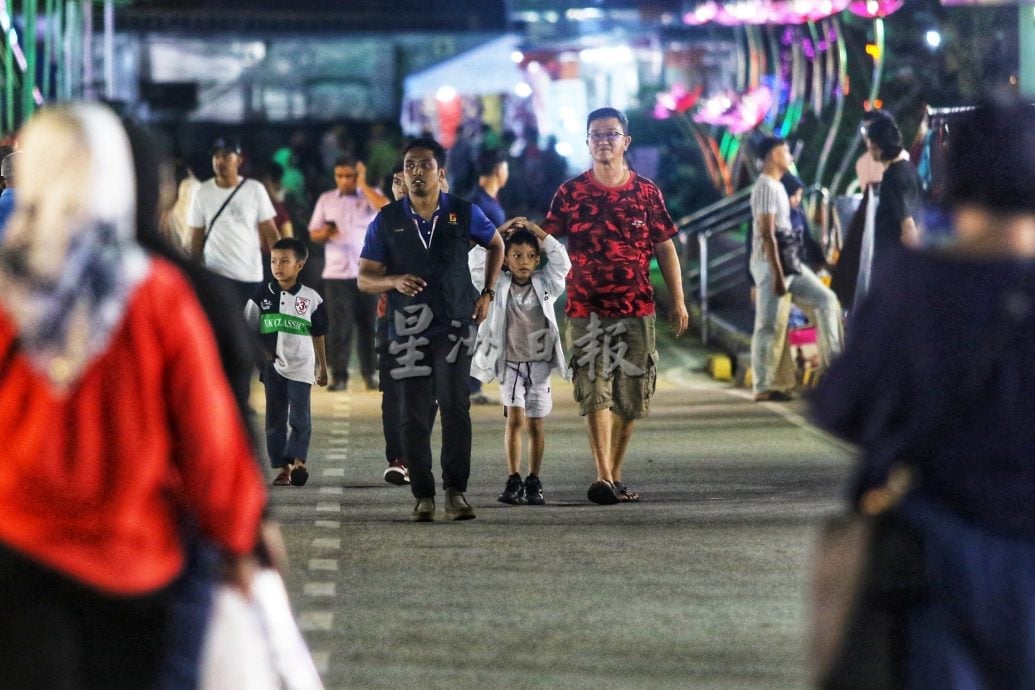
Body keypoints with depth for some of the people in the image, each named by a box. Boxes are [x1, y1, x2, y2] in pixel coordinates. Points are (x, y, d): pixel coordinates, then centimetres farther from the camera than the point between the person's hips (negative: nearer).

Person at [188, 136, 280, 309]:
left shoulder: (255, 190, -1)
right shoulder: (202, 192, 2)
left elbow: (270, 232, 0)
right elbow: (196, 237, 7)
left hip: (251, 275, 0)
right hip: (215, 275, 0)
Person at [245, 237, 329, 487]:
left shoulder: (311, 298, 0)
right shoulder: (263, 296, 1)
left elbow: (318, 335, 8)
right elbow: (249, 329, 5)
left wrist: (323, 367, 13)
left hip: (300, 366, -1)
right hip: (272, 364, 2)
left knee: (300, 418, -6)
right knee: (275, 418, 4)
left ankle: (297, 460, -4)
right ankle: (283, 467, 8)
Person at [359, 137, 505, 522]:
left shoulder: (463, 213, 2)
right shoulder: (387, 221, 2)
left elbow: (496, 245, 21)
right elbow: (364, 278, 4)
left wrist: (487, 292, 12)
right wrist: (393, 281, -17)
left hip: (454, 327, -1)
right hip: (407, 330, 1)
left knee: (455, 407, -14)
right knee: (413, 415, 1)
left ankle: (456, 491, -10)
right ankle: (423, 496, 8)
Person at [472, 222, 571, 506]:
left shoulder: (545, 284, 2)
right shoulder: (499, 285, 0)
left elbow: (561, 261, -6)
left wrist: (536, 230, -7)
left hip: (539, 363, 1)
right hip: (510, 363, -1)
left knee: (534, 424, 3)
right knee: (515, 419, -10)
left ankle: (534, 482, 10)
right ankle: (513, 481, -6)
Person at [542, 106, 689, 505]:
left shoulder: (646, 192, 6)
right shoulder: (571, 192, 3)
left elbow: (665, 247, 10)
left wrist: (678, 300, 7)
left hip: (636, 308, 2)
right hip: (587, 310, -2)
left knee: (631, 396, 5)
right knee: (595, 391, -11)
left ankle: (614, 477, 17)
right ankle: (603, 479, -17)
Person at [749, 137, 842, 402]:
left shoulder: (776, 186, 16)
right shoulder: (766, 187, -14)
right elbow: (767, 234, -20)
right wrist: (777, 275, -22)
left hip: (789, 262, 10)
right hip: (770, 263, -10)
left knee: (826, 299, 7)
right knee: (767, 325, -5)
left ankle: (831, 360, 6)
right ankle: (762, 387, -2)